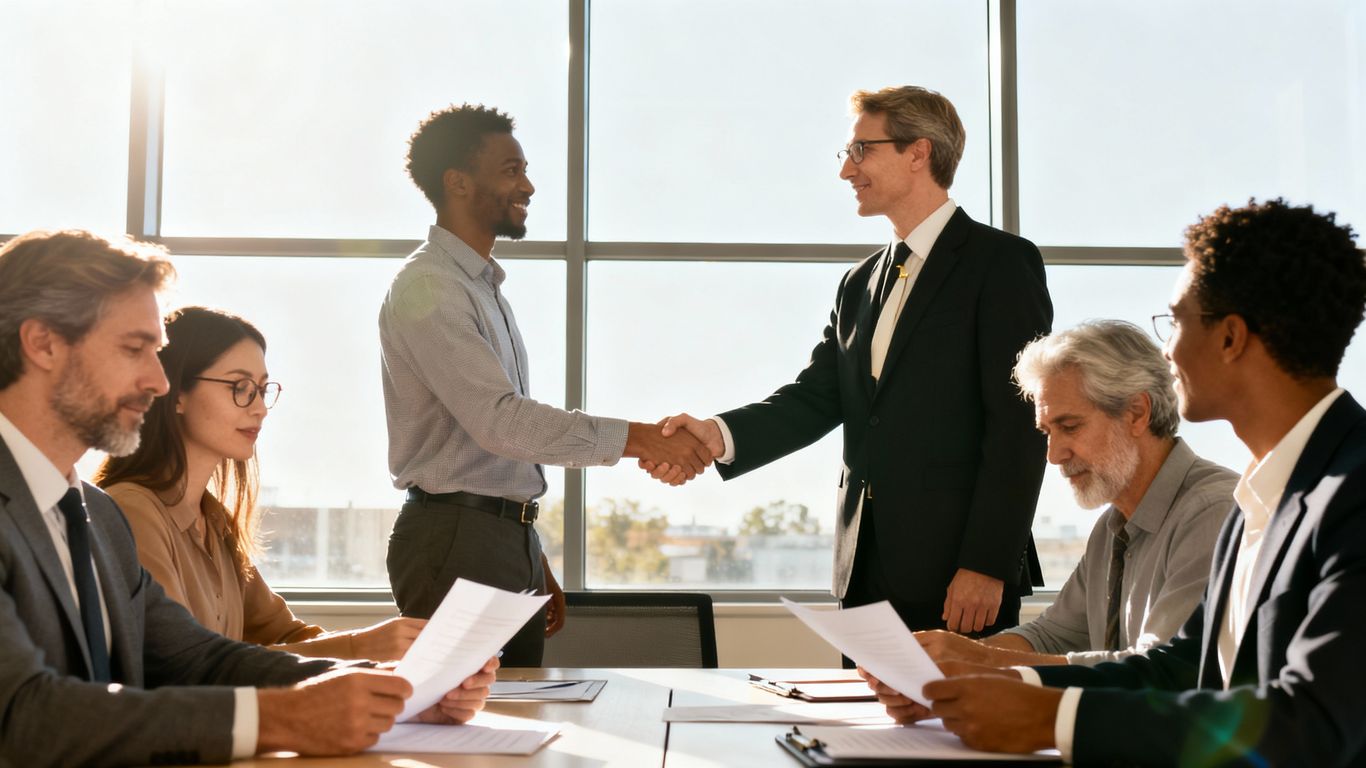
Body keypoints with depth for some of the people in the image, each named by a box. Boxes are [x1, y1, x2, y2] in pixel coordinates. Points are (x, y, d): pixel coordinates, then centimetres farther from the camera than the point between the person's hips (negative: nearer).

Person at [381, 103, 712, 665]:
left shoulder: (485, 286, 19)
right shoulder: (428, 289, -12)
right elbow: (500, 419, -23)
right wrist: (638, 439, -26)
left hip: (513, 538, 9)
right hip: (454, 540, -9)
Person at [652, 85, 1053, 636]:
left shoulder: (1002, 262, -4)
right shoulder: (860, 282, 18)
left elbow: (1018, 423, -11)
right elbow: (817, 398, 9)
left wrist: (986, 565, -17)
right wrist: (720, 435, -9)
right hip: (867, 575, 6)